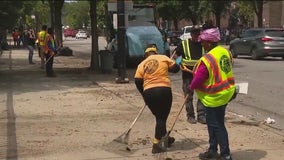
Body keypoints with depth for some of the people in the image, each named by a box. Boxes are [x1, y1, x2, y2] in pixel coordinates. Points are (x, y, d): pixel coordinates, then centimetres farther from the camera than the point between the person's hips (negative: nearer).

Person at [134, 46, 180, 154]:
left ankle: (165, 139, 37)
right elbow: (176, 68, 6)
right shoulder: (163, 58, 5)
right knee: (162, 118, 4)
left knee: (159, 117, 20)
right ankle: (156, 145, -2)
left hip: (148, 93, 3)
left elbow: (138, 81, 4)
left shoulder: (141, 65, 12)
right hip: (164, 90, -3)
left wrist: (144, 95, 15)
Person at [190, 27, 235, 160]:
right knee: (212, 122, 20)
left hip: (214, 97, -9)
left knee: (217, 125, 2)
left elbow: (197, 80, -18)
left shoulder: (206, 60, -25)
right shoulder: (225, 52, 0)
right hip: (226, 92, 9)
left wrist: (191, 86, 2)